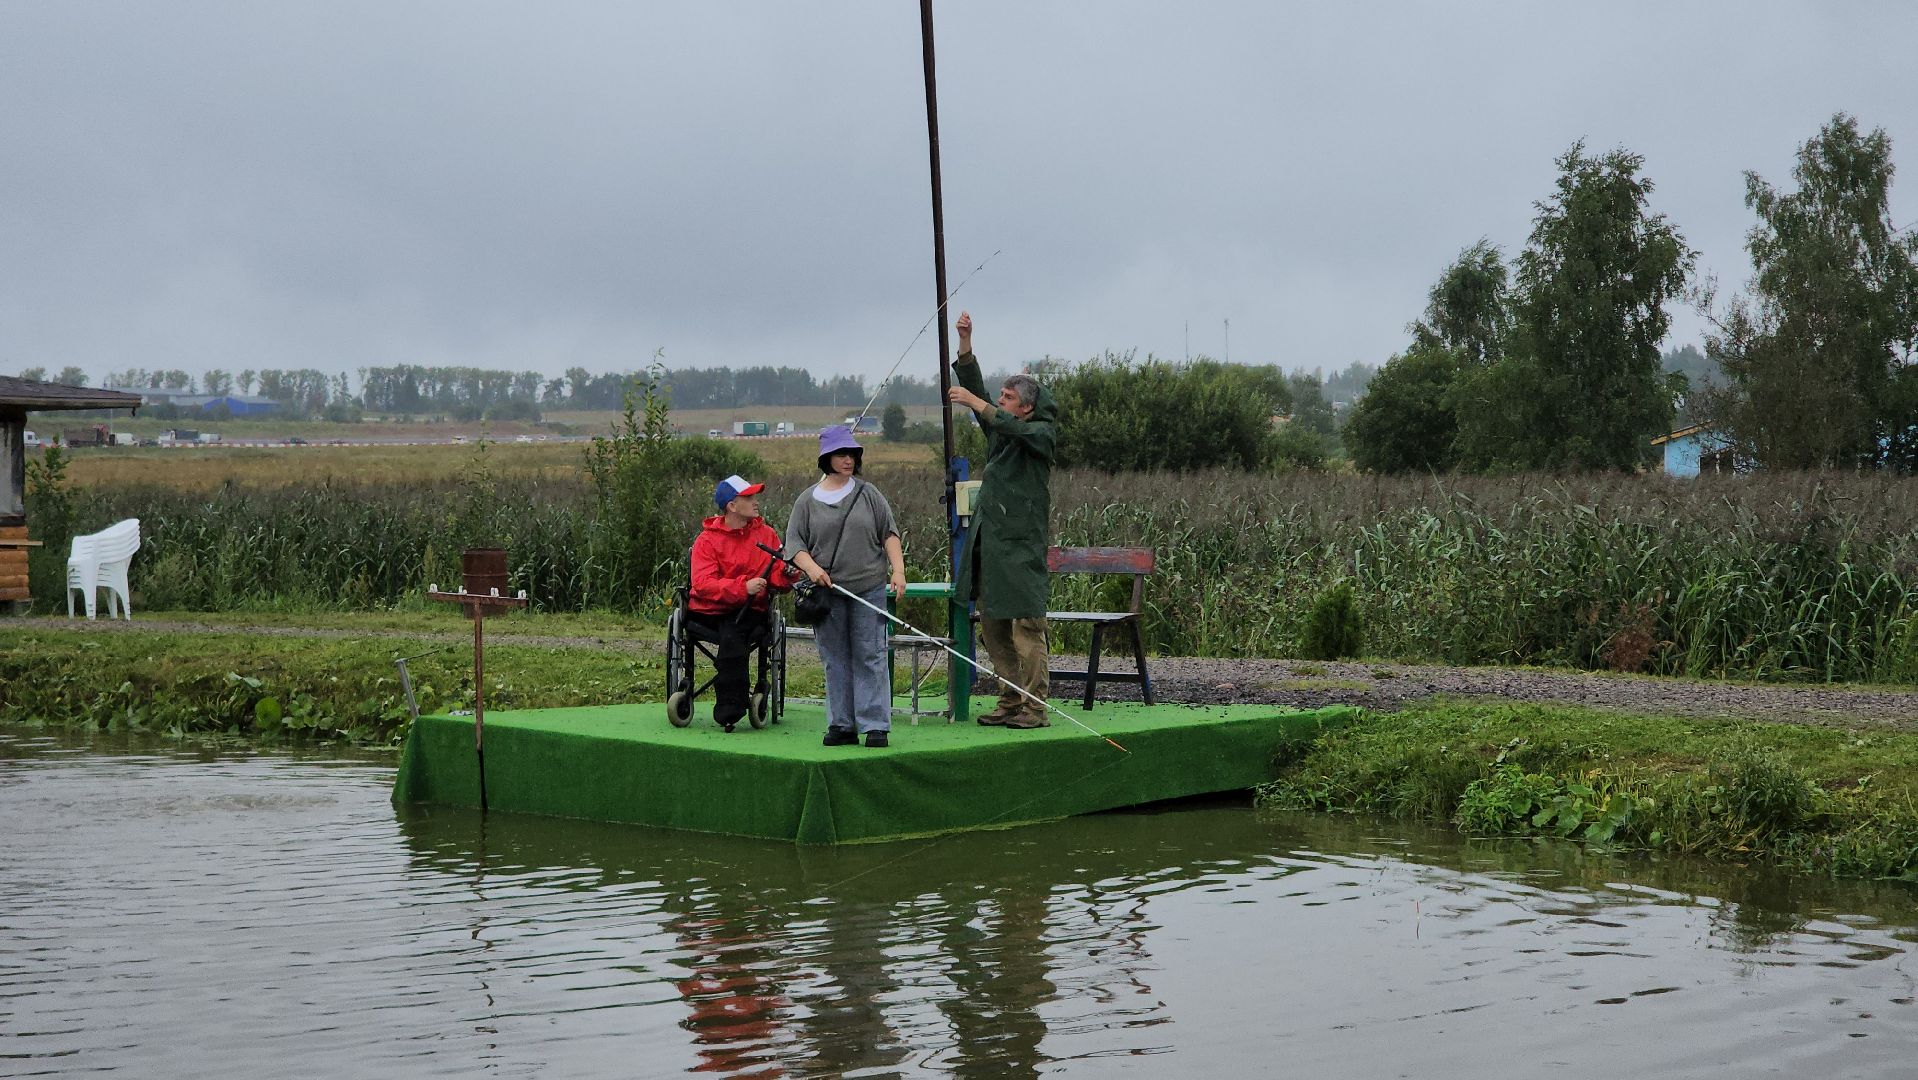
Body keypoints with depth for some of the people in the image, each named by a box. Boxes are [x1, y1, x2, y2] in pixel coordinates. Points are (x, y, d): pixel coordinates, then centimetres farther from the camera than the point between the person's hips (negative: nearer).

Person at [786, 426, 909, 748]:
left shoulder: (868, 494, 7)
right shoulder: (808, 501, 6)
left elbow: (889, 534, 7)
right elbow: (794, 543, 5)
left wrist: (898, 570, -5)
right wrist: (811, 567, -13)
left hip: (869, 588, -1)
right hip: (826, 590, 1)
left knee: (870, 657, -3)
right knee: (835, 660, 5)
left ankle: (875, 725, -1)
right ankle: (841, 725, 11)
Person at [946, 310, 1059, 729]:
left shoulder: (1042, 433, -2)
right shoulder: (1000, 430, 17)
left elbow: (1014, 428, -24)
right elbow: (973, 387, 12)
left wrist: (974, 402, -21)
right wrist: (965, 342, 3)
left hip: (1020, 542, -8)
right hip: (987, 537, 8)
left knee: (1026, 624, -9)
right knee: (992, 626, 8)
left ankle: (1035, 707, -8)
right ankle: (1009, 702, 14)